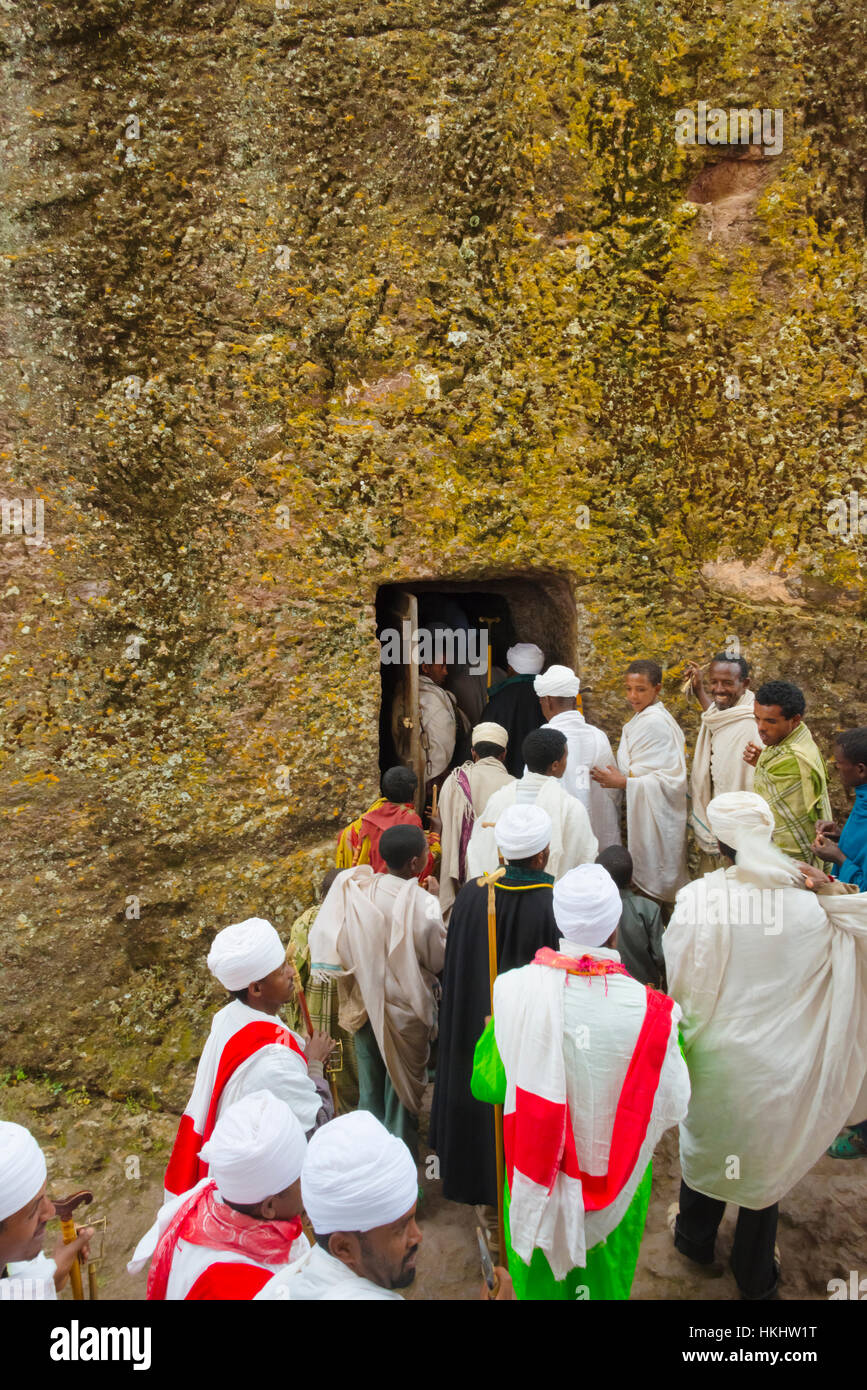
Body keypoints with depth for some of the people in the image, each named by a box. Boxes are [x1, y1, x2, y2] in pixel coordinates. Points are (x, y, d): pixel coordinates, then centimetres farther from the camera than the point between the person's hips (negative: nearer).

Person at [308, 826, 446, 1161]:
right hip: (405, 1010, -4)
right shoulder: (422, 903, -27)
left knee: (370, 1085, 25)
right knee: (402, 1086, 19)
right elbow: (439, 958, -13)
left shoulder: (352, 890, -16)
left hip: (364, 1004, 4)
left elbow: (324, 943, -10)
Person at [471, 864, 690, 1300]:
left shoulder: (513, 990, -26)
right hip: (612, 1176, 0)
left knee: (538, 1272, 30)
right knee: (604, 1270, 30)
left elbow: (486, 1084, -12)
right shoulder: (651, 1011, -30)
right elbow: (673, 1105, -14)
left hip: (534, 1170, 1)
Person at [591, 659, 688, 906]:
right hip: (643, 811, 9)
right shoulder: (641, 719, 10)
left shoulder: (655, 723, -21)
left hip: (655, 817, -9)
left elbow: (671, 779, -24)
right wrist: (622, 776, 8)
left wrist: (624, 781, -22)